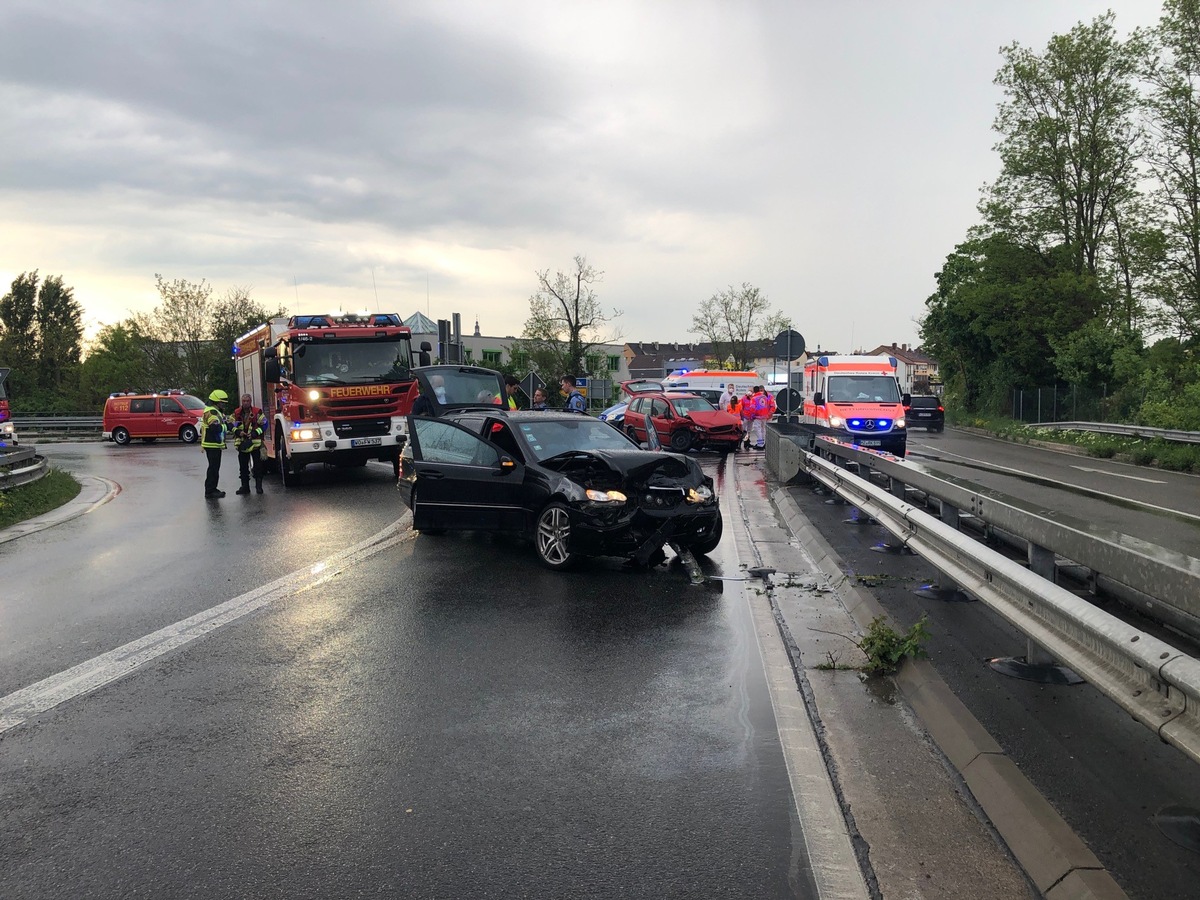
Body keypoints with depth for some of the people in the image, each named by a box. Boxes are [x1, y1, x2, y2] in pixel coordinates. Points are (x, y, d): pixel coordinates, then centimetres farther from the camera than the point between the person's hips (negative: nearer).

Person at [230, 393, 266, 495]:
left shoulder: (257, 412, -4)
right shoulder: (236, 413, 5)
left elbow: (264, 424, -3)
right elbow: (231, 425, 10)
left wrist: (255, 433, -16)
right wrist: (238, 432, -10)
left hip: (255, 443, -3)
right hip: (242, 444, 3)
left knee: (257, 466, 1)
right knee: (243, 467, 8)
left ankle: (259, 486, 9)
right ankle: (245, 486, 16)